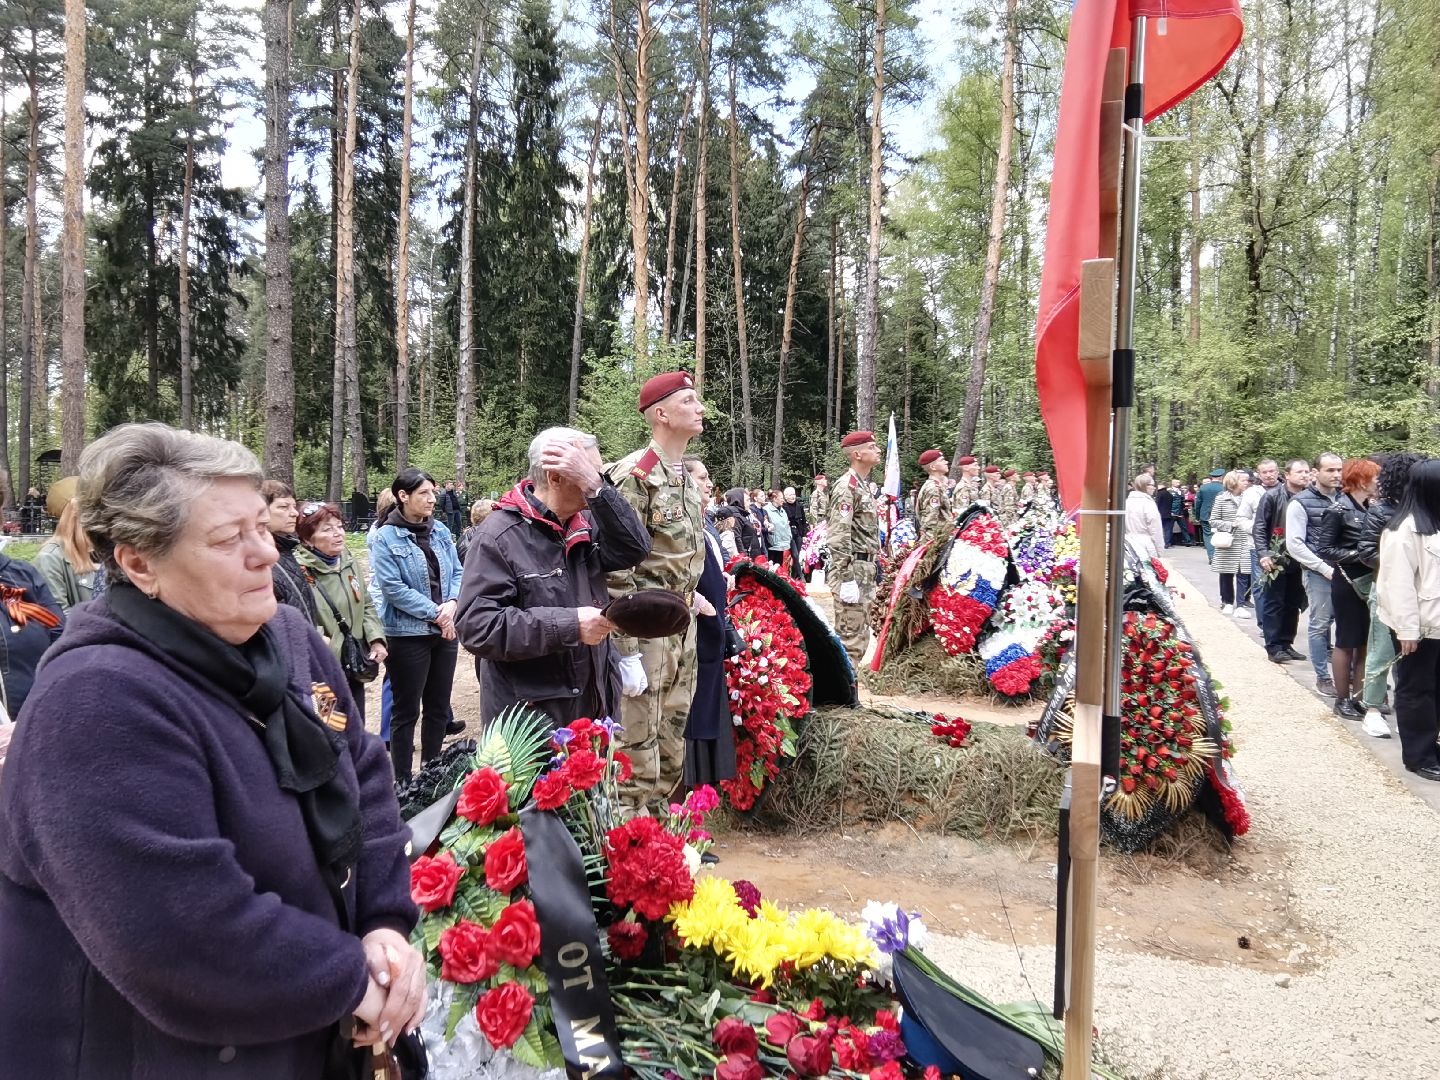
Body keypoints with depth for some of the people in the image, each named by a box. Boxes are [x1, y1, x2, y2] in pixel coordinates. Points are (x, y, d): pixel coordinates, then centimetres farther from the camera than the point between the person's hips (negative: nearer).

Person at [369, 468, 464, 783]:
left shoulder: (440, 530, 6)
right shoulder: (385, 537, -9)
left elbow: (457, 573, 8)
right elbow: (392, 587, -15)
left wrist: (452, 604, -11)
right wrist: (434, 612, -16)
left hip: (445, 630, 5)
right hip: (408, 634, -5)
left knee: (438, 708, 13)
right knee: (406, 711, 5)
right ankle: (403, 780, 16)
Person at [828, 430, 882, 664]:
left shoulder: (863, 485, 17)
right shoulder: (847, 486, -13)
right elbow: (839, 536, -21)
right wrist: (847, 579, -24)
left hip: (865, 568, 10)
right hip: (852, 569, -10)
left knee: (860, 636, 15)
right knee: (850, 638, -8)